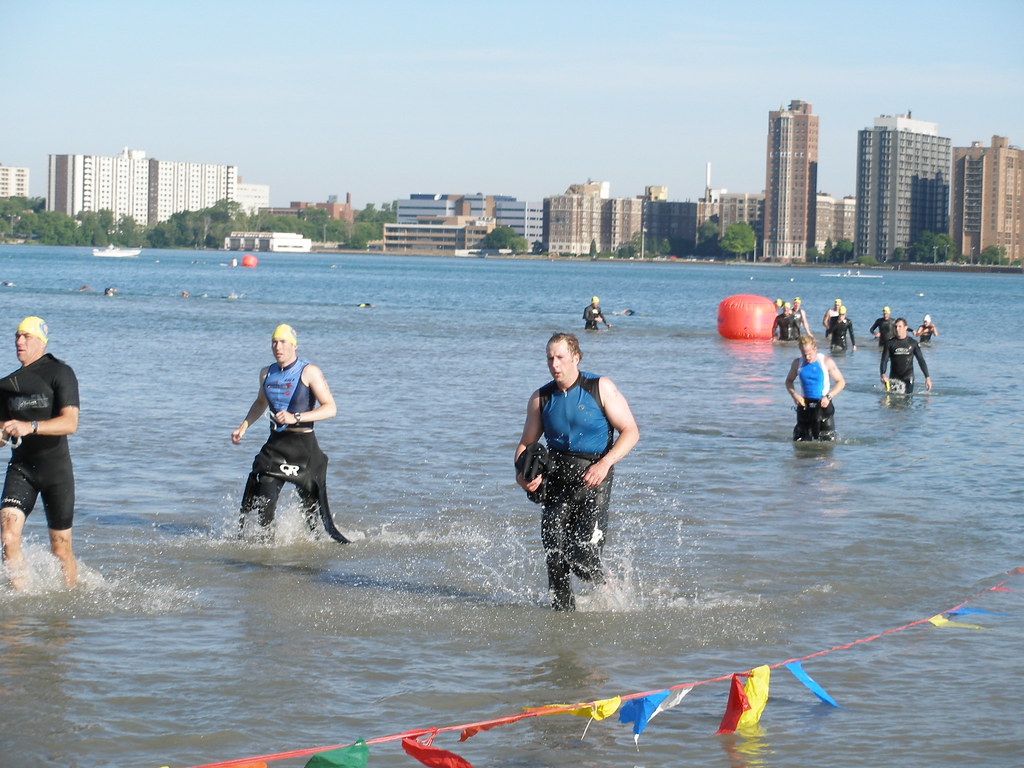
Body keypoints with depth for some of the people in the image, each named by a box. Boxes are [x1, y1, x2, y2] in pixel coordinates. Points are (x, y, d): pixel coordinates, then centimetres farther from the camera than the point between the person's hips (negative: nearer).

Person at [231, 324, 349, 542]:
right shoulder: (267, 373, 10)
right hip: (275, 444, 4)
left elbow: (330, 408, -15)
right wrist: (244, 426, 16)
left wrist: (296, 417, -25)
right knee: (264, 499, -10)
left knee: (311, 500, 2)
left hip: (303, 444, -4)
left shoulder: (309, 372, -8)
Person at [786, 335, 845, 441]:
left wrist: (829, 397, -16)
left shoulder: (826, 362, -6)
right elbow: (789, 381, 16)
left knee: (827, 441, -6)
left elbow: (841, 382, -2)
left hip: (822, 405, -3)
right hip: (804, 404, 3)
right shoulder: (798, 363, 2)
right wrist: (794, 394, -4)